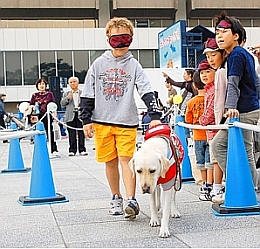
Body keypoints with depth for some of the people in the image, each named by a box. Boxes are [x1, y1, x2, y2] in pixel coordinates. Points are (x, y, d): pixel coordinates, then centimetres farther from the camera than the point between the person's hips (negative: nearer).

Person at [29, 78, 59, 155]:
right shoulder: (34, 96, 10)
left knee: (50, 133, -2)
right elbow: (31, 106, 13)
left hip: (48, 116, -1)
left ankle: (54, 150, 2)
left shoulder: (49, 94, 8)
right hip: (38, 116, 1)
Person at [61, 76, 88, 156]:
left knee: (81, 133, -1)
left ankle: (82, 150, 6)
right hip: (71, 116, 1)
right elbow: (62, 105, 7)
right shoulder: (66, 94, 16)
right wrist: (67, 98, -9)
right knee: (72, 134, 0)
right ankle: (72, 150, 6)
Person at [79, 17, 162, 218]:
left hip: (127, 122, -2)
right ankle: (116, 198, 22)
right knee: (110, 161, 8)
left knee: (126, 160, -10)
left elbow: (147, 92, -6)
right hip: (102, 121, 2)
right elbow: (87, 94, 9)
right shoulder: (99, 64, 7)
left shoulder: (134, 65, 4)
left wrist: (155, 116, -18)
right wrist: (86, 120, 3)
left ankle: (131, 200, -12)